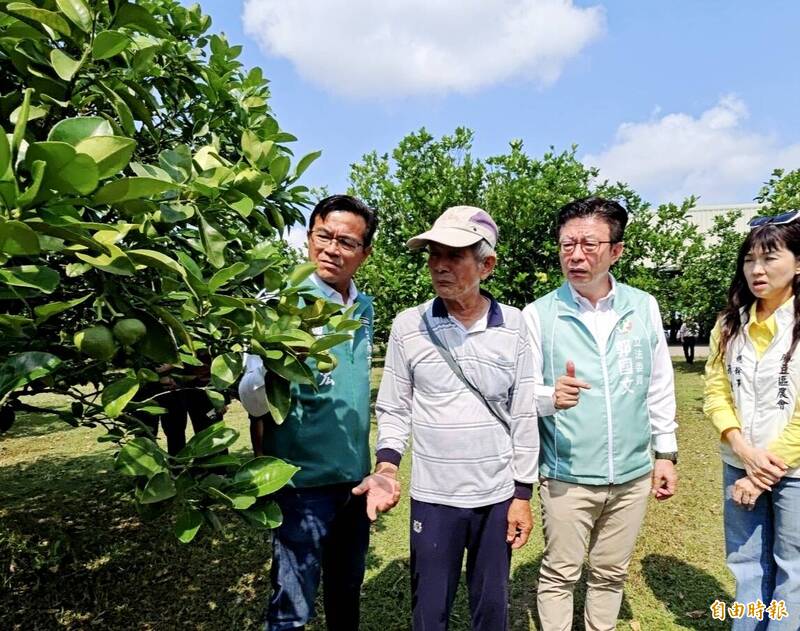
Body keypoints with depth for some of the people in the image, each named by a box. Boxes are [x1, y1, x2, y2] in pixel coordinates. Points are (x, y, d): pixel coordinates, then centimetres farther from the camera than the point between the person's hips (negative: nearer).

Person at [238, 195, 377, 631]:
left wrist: (375, 467, 12)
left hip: (355, 477, 6)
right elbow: (253, 397, -21)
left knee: (347, 592, 22)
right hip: (303, 479, -6)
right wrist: (273, 371, -44)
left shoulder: (365, 308, 3)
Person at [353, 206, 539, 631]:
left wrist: (523, 493, 2)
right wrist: (387, 468, -15)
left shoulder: (514, 326, -5)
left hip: (498, 495, 1)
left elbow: (524, 415, 0)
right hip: (433, 497, -1)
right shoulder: (408, 326, -8)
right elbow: (393, 410, 0)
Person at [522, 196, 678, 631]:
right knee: (560, 575, 11)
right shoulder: (539, 314, -9)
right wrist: (549, 396, -30)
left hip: (632, 475, 3)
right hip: (566, 477, -3)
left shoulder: (644, 307, 0)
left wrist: (666, 453, 9)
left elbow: (660, 387, 8)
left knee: (610, 574, 20)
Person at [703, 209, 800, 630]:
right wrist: (746, 453, -13)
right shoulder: (730, 323, 3)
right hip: (738, 466, 4)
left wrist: (765, 474, -13)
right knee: (745, 567, 16)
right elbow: (715, 391, 1)